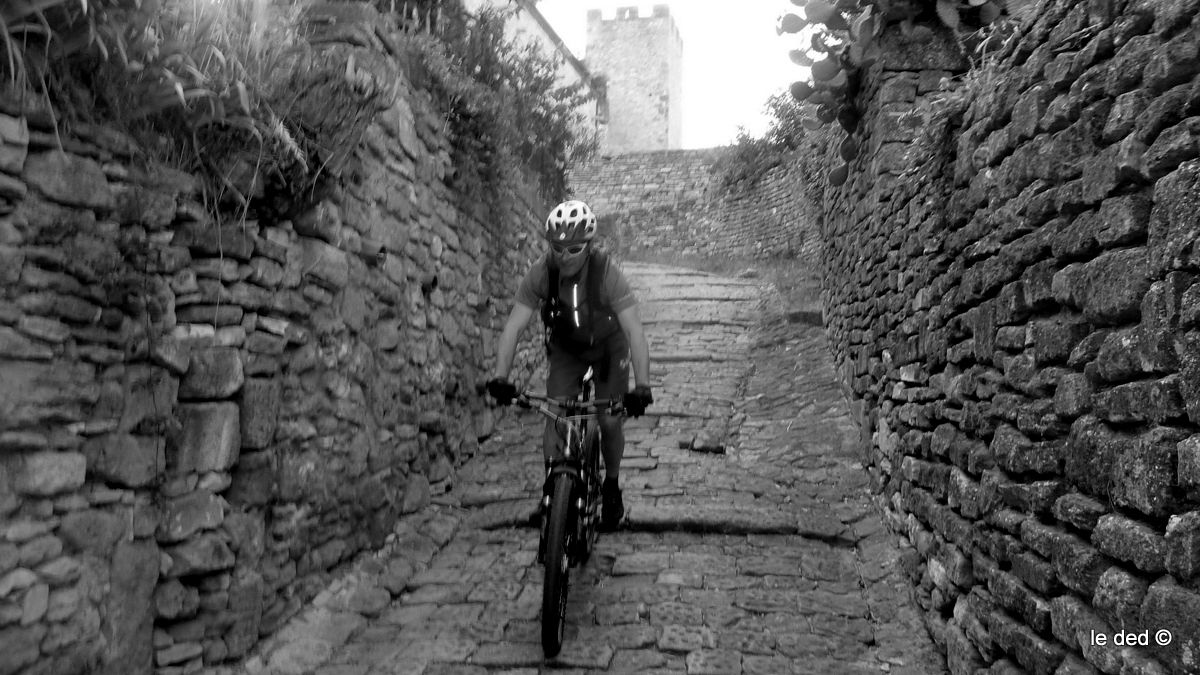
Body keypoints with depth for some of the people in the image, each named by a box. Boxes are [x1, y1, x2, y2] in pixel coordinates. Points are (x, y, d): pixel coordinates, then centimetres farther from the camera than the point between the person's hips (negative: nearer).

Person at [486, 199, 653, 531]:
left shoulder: (606, 272, -34)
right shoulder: (542, 273, -27)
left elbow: (634, 332, -39)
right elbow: (513, 328, -27)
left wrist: (642, 386, -50)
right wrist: (500, 377, -41)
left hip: (608, 346, -2)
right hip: (566, 349, 2)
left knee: (610, 422, -8)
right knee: (555, 419, -10)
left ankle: (611, 487, 19)